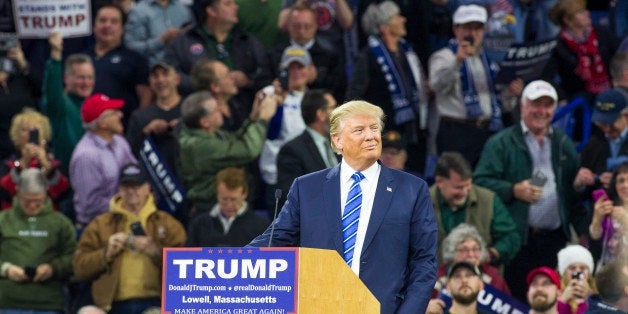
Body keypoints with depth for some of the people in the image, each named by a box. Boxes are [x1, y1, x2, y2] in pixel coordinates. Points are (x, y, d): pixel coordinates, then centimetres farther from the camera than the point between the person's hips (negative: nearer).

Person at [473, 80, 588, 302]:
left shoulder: (563, 144, 18)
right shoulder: (501, 144, 3)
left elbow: (576, 189, 20)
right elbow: (480, 182, -4)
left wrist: (583, 230, 12)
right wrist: (513, 191, -17)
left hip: (554, 239, 4)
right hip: (517, 240, -4)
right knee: (517, 299, -6)